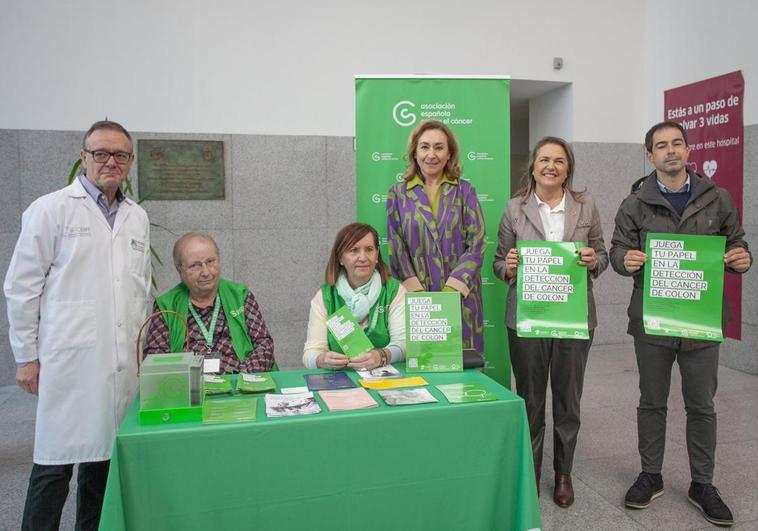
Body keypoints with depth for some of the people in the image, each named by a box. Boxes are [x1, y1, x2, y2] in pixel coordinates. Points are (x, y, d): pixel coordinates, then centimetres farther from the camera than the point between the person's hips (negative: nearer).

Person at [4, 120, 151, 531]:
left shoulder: (138, 217, 12)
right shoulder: (51, 209, -2)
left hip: (121, 364, 5)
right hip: (69, 361, -4)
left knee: (104, 457, 12)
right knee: (55, 462, 3)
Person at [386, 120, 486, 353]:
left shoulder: (464, 191, 5)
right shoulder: (398, 194, 6)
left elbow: (477, 244, -2)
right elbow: (396, 249, 1)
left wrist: (451, 290, -12)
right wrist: (418, 293, -10)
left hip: (460, 297, 0)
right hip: (416, 299, 0)